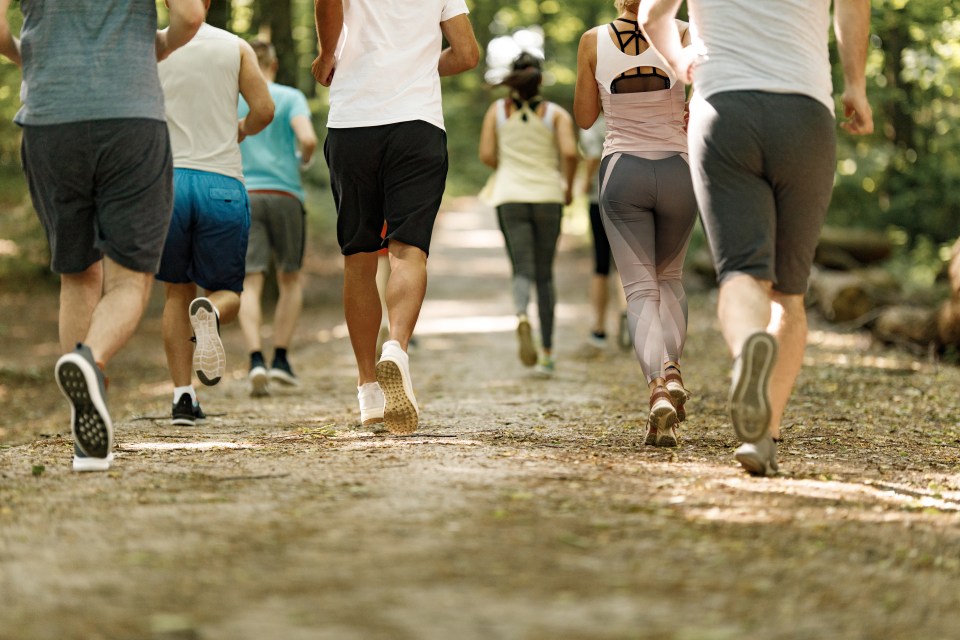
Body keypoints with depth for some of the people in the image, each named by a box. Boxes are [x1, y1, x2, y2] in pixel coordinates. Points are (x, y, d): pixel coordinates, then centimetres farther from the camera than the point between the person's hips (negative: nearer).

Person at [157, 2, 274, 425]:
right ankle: (209, 313, -26)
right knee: (226, 292, 12)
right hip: (222, 183, 0)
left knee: (176, 292, 16)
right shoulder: (236, 48, 7)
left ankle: (183, 394, 4)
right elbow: (263, 110, -2)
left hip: (166, 180, 1)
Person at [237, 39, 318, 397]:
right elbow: (308, 140, -12)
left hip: (243, 196, 1)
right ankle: (281, 359, 10)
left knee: (250, 283, -3)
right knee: (290, 279, 15)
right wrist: (304, 159, 10)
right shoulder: (290, 98, 3)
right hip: (285, 194, -1)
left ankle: (256, 359, -20)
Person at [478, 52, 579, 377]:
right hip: (548, 197, 0)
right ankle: (547, 353, 12)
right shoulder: (557, 113, 2)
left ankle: (522, 316, -40)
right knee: (545, 274, 12)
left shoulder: (497, 110, 5)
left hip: (510, 196, 0)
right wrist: (568, 186, 4)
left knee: (523, 270, -5)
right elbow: (569, 153, -12)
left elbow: (486, 155, -1)